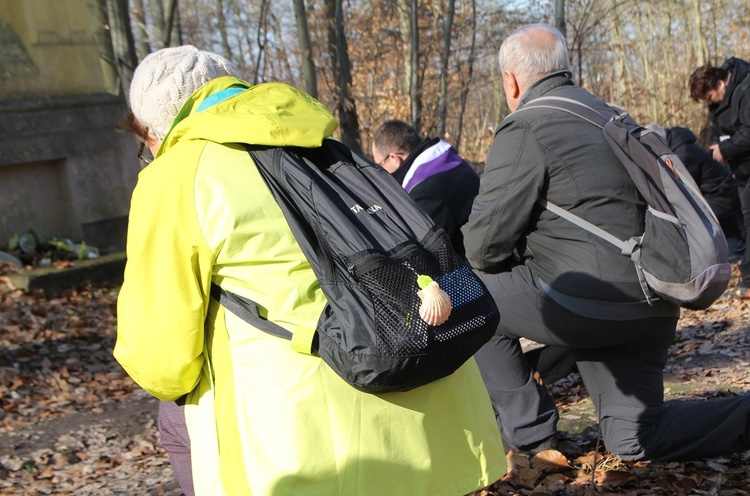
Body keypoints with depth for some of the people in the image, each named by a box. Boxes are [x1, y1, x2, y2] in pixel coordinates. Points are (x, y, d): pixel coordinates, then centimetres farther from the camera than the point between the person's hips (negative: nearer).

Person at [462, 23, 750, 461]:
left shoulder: (525, 128, -9)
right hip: (651, 305, 9)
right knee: (633, 441, 19)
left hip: (588, 301, -8)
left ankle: (533, 435, 10)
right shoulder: (612, 117, 18)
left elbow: (484, 244, -11)